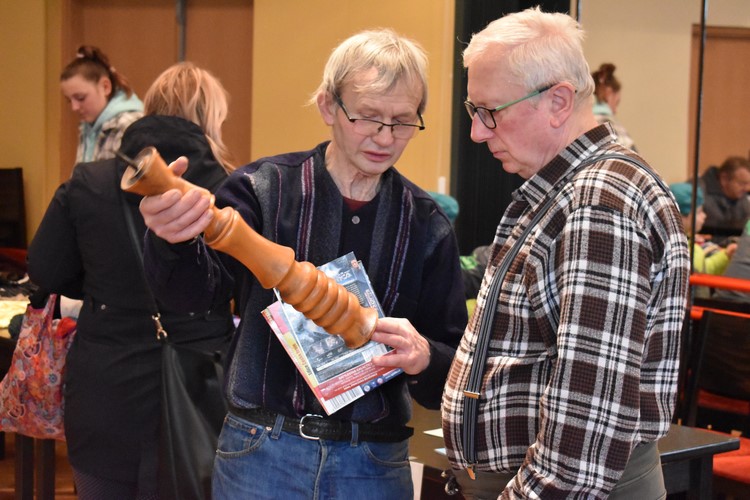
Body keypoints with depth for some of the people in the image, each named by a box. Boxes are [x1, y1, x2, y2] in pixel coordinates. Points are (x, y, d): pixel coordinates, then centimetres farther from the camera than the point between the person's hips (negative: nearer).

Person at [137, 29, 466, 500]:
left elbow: (458, 369, 3)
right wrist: (173, 239, -40)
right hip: (261, 455, -1)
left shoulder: (427, 225, 2)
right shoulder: (265, 187, -4)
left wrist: (422, 358, -20)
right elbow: (196, 288, -18)